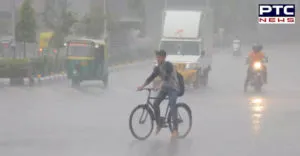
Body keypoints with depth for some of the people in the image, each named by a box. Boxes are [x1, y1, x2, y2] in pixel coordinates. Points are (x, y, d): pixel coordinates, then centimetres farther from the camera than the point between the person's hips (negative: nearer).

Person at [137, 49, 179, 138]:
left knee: (172, 106, -19)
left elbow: (167, 77, -30)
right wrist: (143, 86, -13)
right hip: (164, 88, 7)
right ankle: (159, 123, 7)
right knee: (155, 103, -10)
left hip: (173, 88, -7)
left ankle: (175, 129, -16)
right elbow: (151, 77, 0)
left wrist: (161, 85, -43)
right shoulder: (157, 68, 5)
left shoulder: (168, 65, -17)